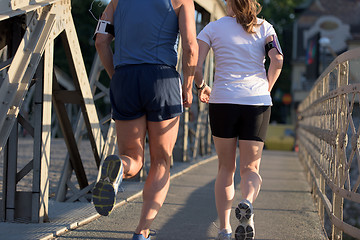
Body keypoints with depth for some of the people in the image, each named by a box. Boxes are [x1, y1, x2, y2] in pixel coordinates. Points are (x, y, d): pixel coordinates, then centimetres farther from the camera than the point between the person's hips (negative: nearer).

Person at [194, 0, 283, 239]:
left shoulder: (213, 28, 7)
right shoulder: (264, 27, 9)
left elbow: (194, 66, -2)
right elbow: (277, 60, -6)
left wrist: (201, 87, 17)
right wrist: (266, 89, 10)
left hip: (223, 101, 0)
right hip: (257, 103, 0)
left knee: (226, 168, 12)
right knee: (250, 169, 9)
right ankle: (247, 203, -25)